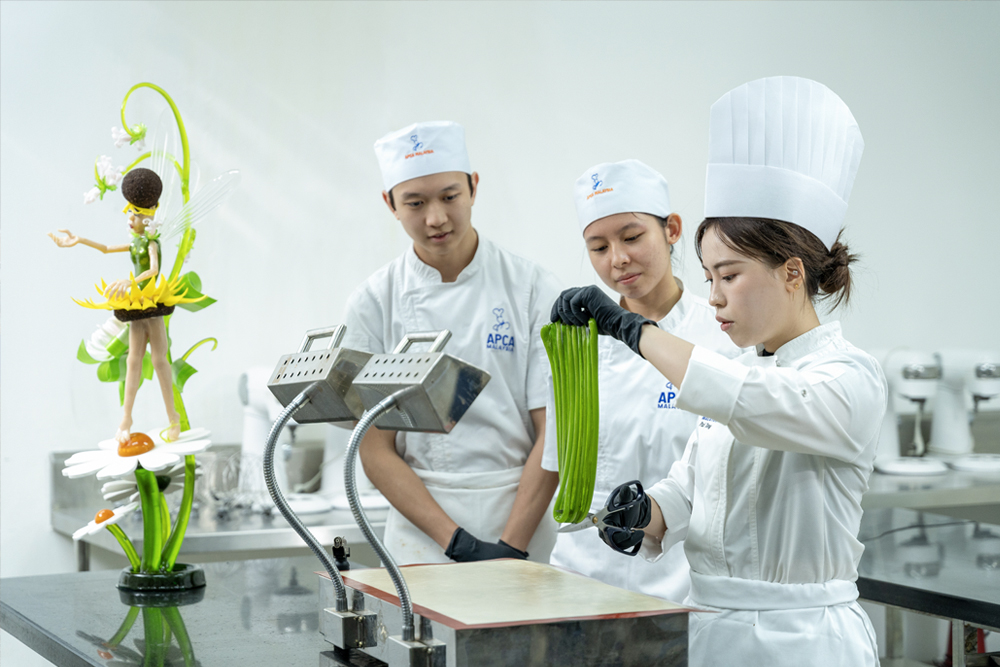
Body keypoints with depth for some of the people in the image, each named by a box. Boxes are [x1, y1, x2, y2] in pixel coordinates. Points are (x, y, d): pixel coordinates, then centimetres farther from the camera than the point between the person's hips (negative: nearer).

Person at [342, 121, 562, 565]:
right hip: (421, 543, 1)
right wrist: (459, 543, -11)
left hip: (526, 538, 0)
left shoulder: (533, 289, -1)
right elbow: (375, 450, -1)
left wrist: (510, 548, -11)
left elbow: (554, 433, -3)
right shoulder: (374, 304, 1)